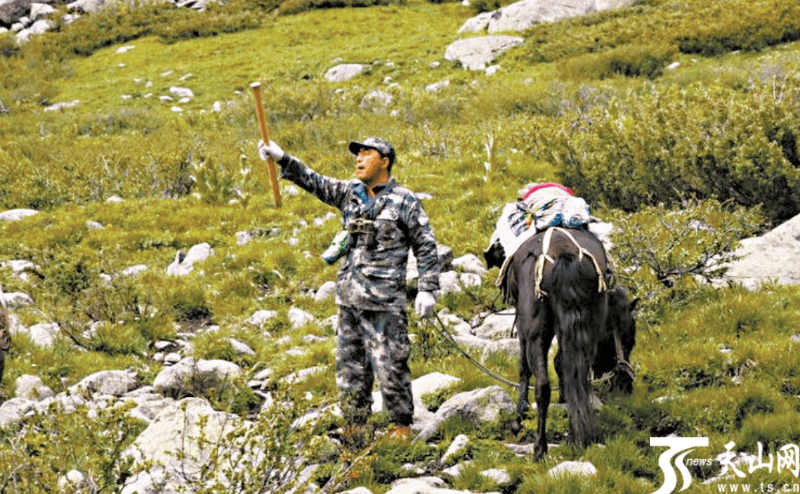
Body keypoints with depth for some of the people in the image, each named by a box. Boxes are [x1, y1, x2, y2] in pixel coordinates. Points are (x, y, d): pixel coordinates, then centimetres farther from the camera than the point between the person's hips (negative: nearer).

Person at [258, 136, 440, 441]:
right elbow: (316, 183, 5)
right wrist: (282, 159, -8)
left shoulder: (404, 202, -3)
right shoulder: (350, 194, 13)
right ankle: (353, 428, 17)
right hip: (349, 300, 6)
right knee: (350, 366, 9)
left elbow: (426, 247, -1)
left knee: (389, 367, -5)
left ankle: (403, 428, 7)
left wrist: (427, 290, -7)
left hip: (384, 302, -6)